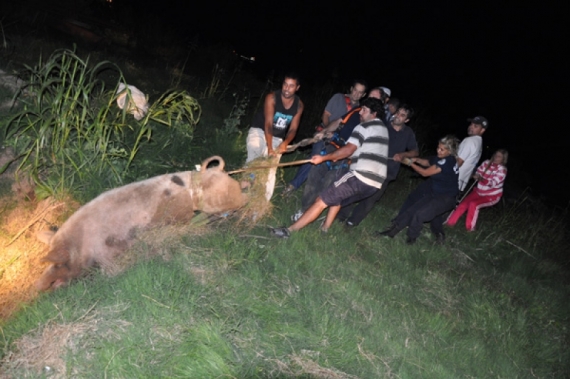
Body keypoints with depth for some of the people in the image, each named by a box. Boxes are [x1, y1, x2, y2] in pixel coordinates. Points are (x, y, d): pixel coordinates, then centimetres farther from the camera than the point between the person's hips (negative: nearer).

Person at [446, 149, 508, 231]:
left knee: (473, 204, -26)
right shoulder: (486, 163, -1)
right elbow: (478, 173, 6)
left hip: (492, 196, -6)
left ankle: (470, 227, -10)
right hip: (479, 191, 6)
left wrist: (481, 179, -46)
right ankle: (450, 222, -2)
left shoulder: (502, 170, -18)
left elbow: (493, 183, -28)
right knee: (464, 203, -10)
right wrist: (476, 176, -20)